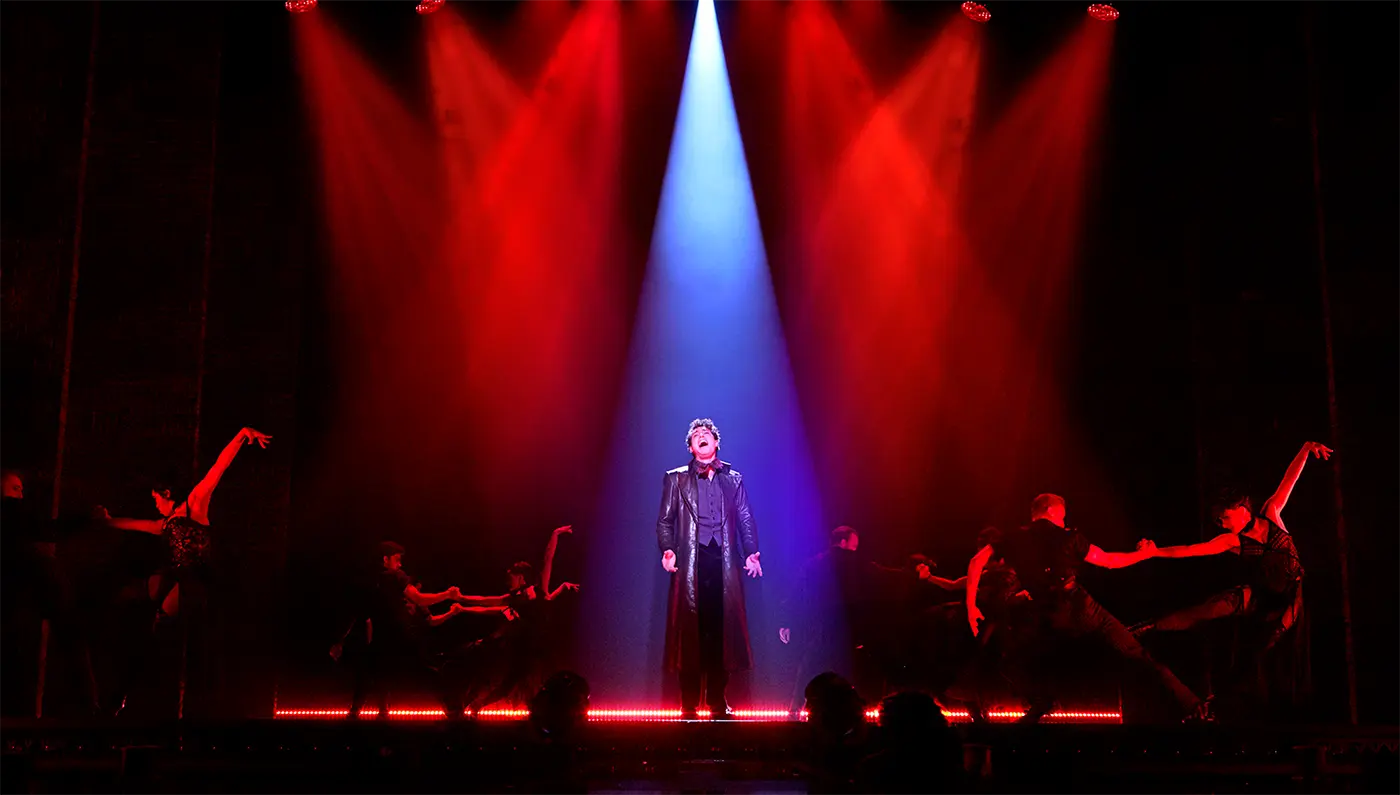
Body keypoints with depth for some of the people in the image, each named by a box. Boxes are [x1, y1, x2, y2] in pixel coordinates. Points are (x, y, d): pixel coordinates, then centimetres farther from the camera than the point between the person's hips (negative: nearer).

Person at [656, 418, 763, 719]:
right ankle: (689, 704, 2)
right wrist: (667, 550, -8)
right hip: (691, 562, -1)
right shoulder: (675, 479, 14)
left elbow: (746, 519, 13)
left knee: (722, 631, -2)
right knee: (690, 632, -4)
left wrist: (751, 553, 0)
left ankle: (718, 702, 6)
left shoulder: (734, 479, 17)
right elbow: (665, 520, 9)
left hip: (724, 562, 1)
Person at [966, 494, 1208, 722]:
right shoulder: (1066, 537, 6)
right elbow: (1109, 561, 10)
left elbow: (977, 561, 3)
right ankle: (1191, 704, 5)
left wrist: (971, 605, 6)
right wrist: (1143, 554, 26)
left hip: (1046, 617, 1)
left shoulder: (1014, 539, 11)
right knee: (1137, 654, 5)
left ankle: (1039, 705, 19)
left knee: (1029, 661, 31)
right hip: (1080, 608, -1)